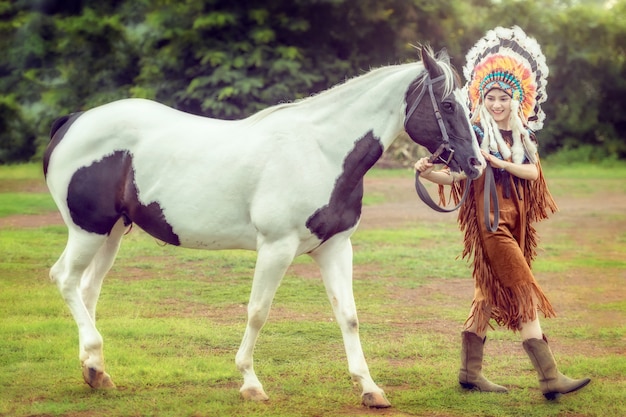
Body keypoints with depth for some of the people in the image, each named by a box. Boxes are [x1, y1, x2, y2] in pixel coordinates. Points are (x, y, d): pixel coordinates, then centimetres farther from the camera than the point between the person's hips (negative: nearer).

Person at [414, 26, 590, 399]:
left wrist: (500, 163, -18)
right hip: (490, 221, -7)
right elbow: (455, 175, -9)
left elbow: (533, 171, -4)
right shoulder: (475, 134, -4)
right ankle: (550, 377, -15)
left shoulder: (524, 136, 11)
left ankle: (470, 372, 20)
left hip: (517, 220, 7)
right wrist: (427, 172, -27)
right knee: (524, 295, -12)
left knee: (491, 295, 12)